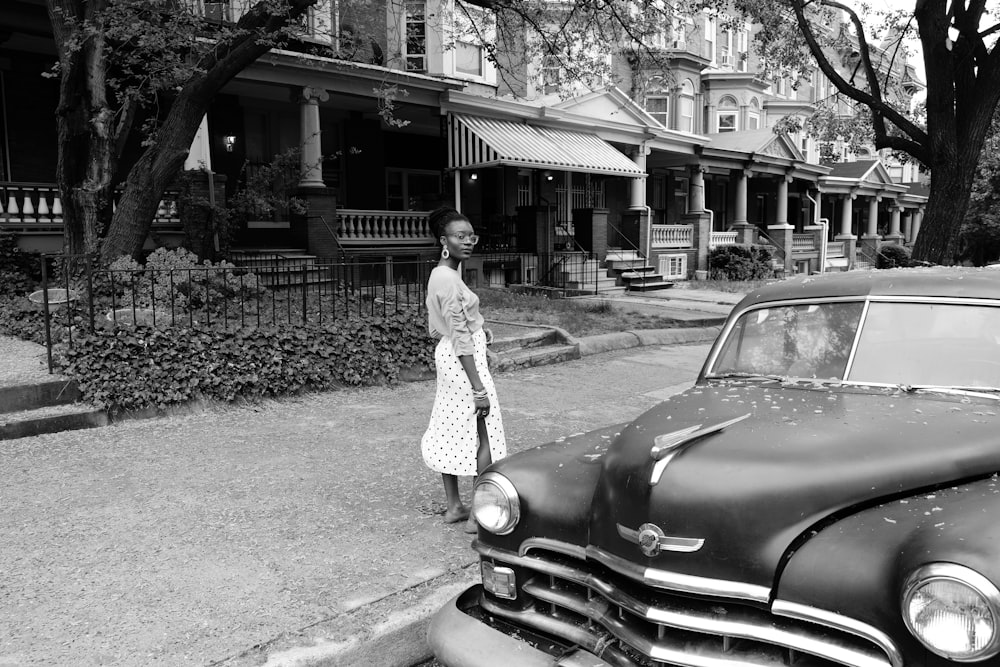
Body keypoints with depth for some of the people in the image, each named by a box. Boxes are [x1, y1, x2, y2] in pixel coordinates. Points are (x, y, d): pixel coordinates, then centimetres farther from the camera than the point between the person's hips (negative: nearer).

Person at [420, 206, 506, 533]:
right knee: (484, 435, -1)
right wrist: (478, 388, -23)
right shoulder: (449, 279, -21)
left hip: (446, 357, 10)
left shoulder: (439, 274, 9)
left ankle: (453, 506, 27)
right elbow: (461, 338, -24)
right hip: (465, 360, -10)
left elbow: (435, 328, 16)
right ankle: (479, 515, 7)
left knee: (451, 430, 15)